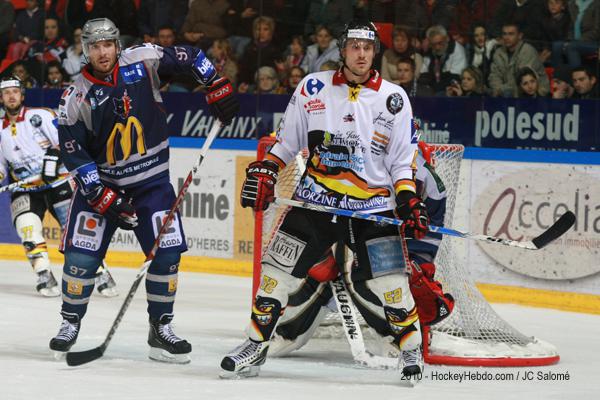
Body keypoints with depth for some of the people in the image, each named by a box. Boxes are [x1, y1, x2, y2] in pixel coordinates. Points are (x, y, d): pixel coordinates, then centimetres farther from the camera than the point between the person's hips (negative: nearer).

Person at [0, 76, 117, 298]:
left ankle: (100, 275, -1)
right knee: (26, 225, -23)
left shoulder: (40, 116, -4)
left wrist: (54, 157, -27)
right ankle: (44, 277, -20)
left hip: (56, 182, -3)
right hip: (24, 190, 3)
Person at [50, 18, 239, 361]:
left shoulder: (143, 60, -8)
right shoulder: (76, 98, -11)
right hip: (100, 181, -1)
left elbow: (190, 58, 5)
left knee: (167, 252, -7)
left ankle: (161, 327, 8)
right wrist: (104, 198, -18)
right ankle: (71, 324, 12)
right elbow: (74, 153, -11)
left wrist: (217, 86, -5)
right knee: (81, 256, -8)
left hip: (152, 179, 1)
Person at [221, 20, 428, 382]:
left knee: (386, 278, -11)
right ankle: (256, 345, 11)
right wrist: (264, 172, -1)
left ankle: (412, 348, 8)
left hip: (373, 203, -1)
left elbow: (404, 160, 5)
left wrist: (409, 199, -7)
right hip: (316, 198, 1)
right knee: (280, 268, -2)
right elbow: (286, 141, 11)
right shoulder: (313, 88, 3)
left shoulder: (393, 98, 1)